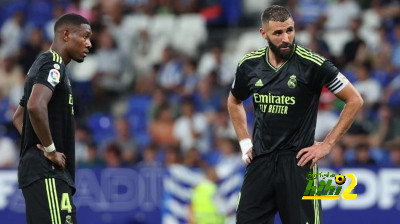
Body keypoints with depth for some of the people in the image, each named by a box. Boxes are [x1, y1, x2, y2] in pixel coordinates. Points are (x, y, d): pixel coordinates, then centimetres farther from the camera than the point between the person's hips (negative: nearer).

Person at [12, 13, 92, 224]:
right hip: (47, 171, -10)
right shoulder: (53, 65, -9)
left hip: (35, 166, 10)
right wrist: (51, 149, -18)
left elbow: (18, 117, 30)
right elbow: (36, 106, -27)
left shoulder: (42, 65, 22)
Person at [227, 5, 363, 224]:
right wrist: (245, 142, 13)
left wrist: (327, 144, -6)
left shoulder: (312, 64, -12)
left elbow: (354, 100, -5)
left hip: (297, 162, -4)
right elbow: (234, 102, 23)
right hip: (260, 161, 4)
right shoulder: (249, 65, 2)